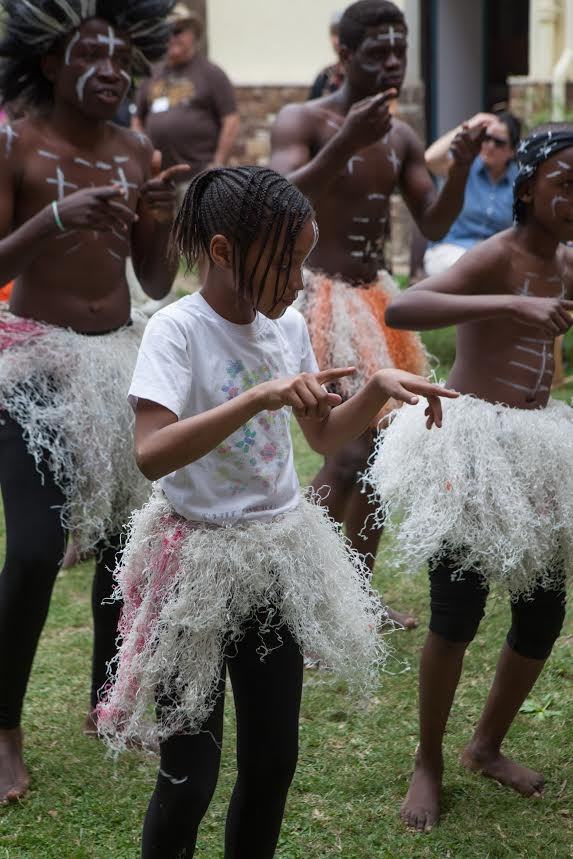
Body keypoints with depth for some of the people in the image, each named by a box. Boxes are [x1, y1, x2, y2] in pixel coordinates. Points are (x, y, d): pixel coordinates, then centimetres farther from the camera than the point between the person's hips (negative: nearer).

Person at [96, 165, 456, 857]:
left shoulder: (288, 326, 2)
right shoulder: (177, 330, -17)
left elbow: (322, 436, 15)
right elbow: (150, 455, -32)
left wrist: (377, 387, -2)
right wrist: (260, 397, -39)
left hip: (278, 559, 6)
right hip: (200, 563, -6)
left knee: (273, 760, 14)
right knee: (190, 774, -1)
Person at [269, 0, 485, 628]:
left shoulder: (402, 137, 10)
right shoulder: (301, 121, -10)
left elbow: (434, 225, 8)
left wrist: (461, 169, -11)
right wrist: (347, 142, -35)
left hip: (375, 294, 8)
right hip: (320, 293, -8)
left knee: (380, 446, 11)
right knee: (359, 444, -18)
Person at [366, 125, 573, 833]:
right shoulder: (497, 257, -16)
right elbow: (400, 309, -33)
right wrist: (513, 306, -41)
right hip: (474, 440, -7)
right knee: (457, 611, -5)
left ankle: (487, 745, 31)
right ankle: (427, 764, 15)